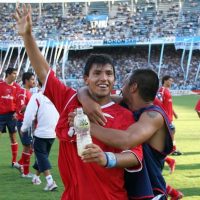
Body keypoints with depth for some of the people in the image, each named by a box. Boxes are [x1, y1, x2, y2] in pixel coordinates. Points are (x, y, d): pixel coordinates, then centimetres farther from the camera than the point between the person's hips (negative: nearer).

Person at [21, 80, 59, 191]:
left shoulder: (37, 97, -11)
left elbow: (29, 114, -13)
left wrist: (24, 128, 1)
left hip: (40, 132, -5)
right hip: (53, 133, 5)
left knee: (42, 157, -1)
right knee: (43, 155, 20)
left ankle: (50, 181, -16)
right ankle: (36, 177, 34)